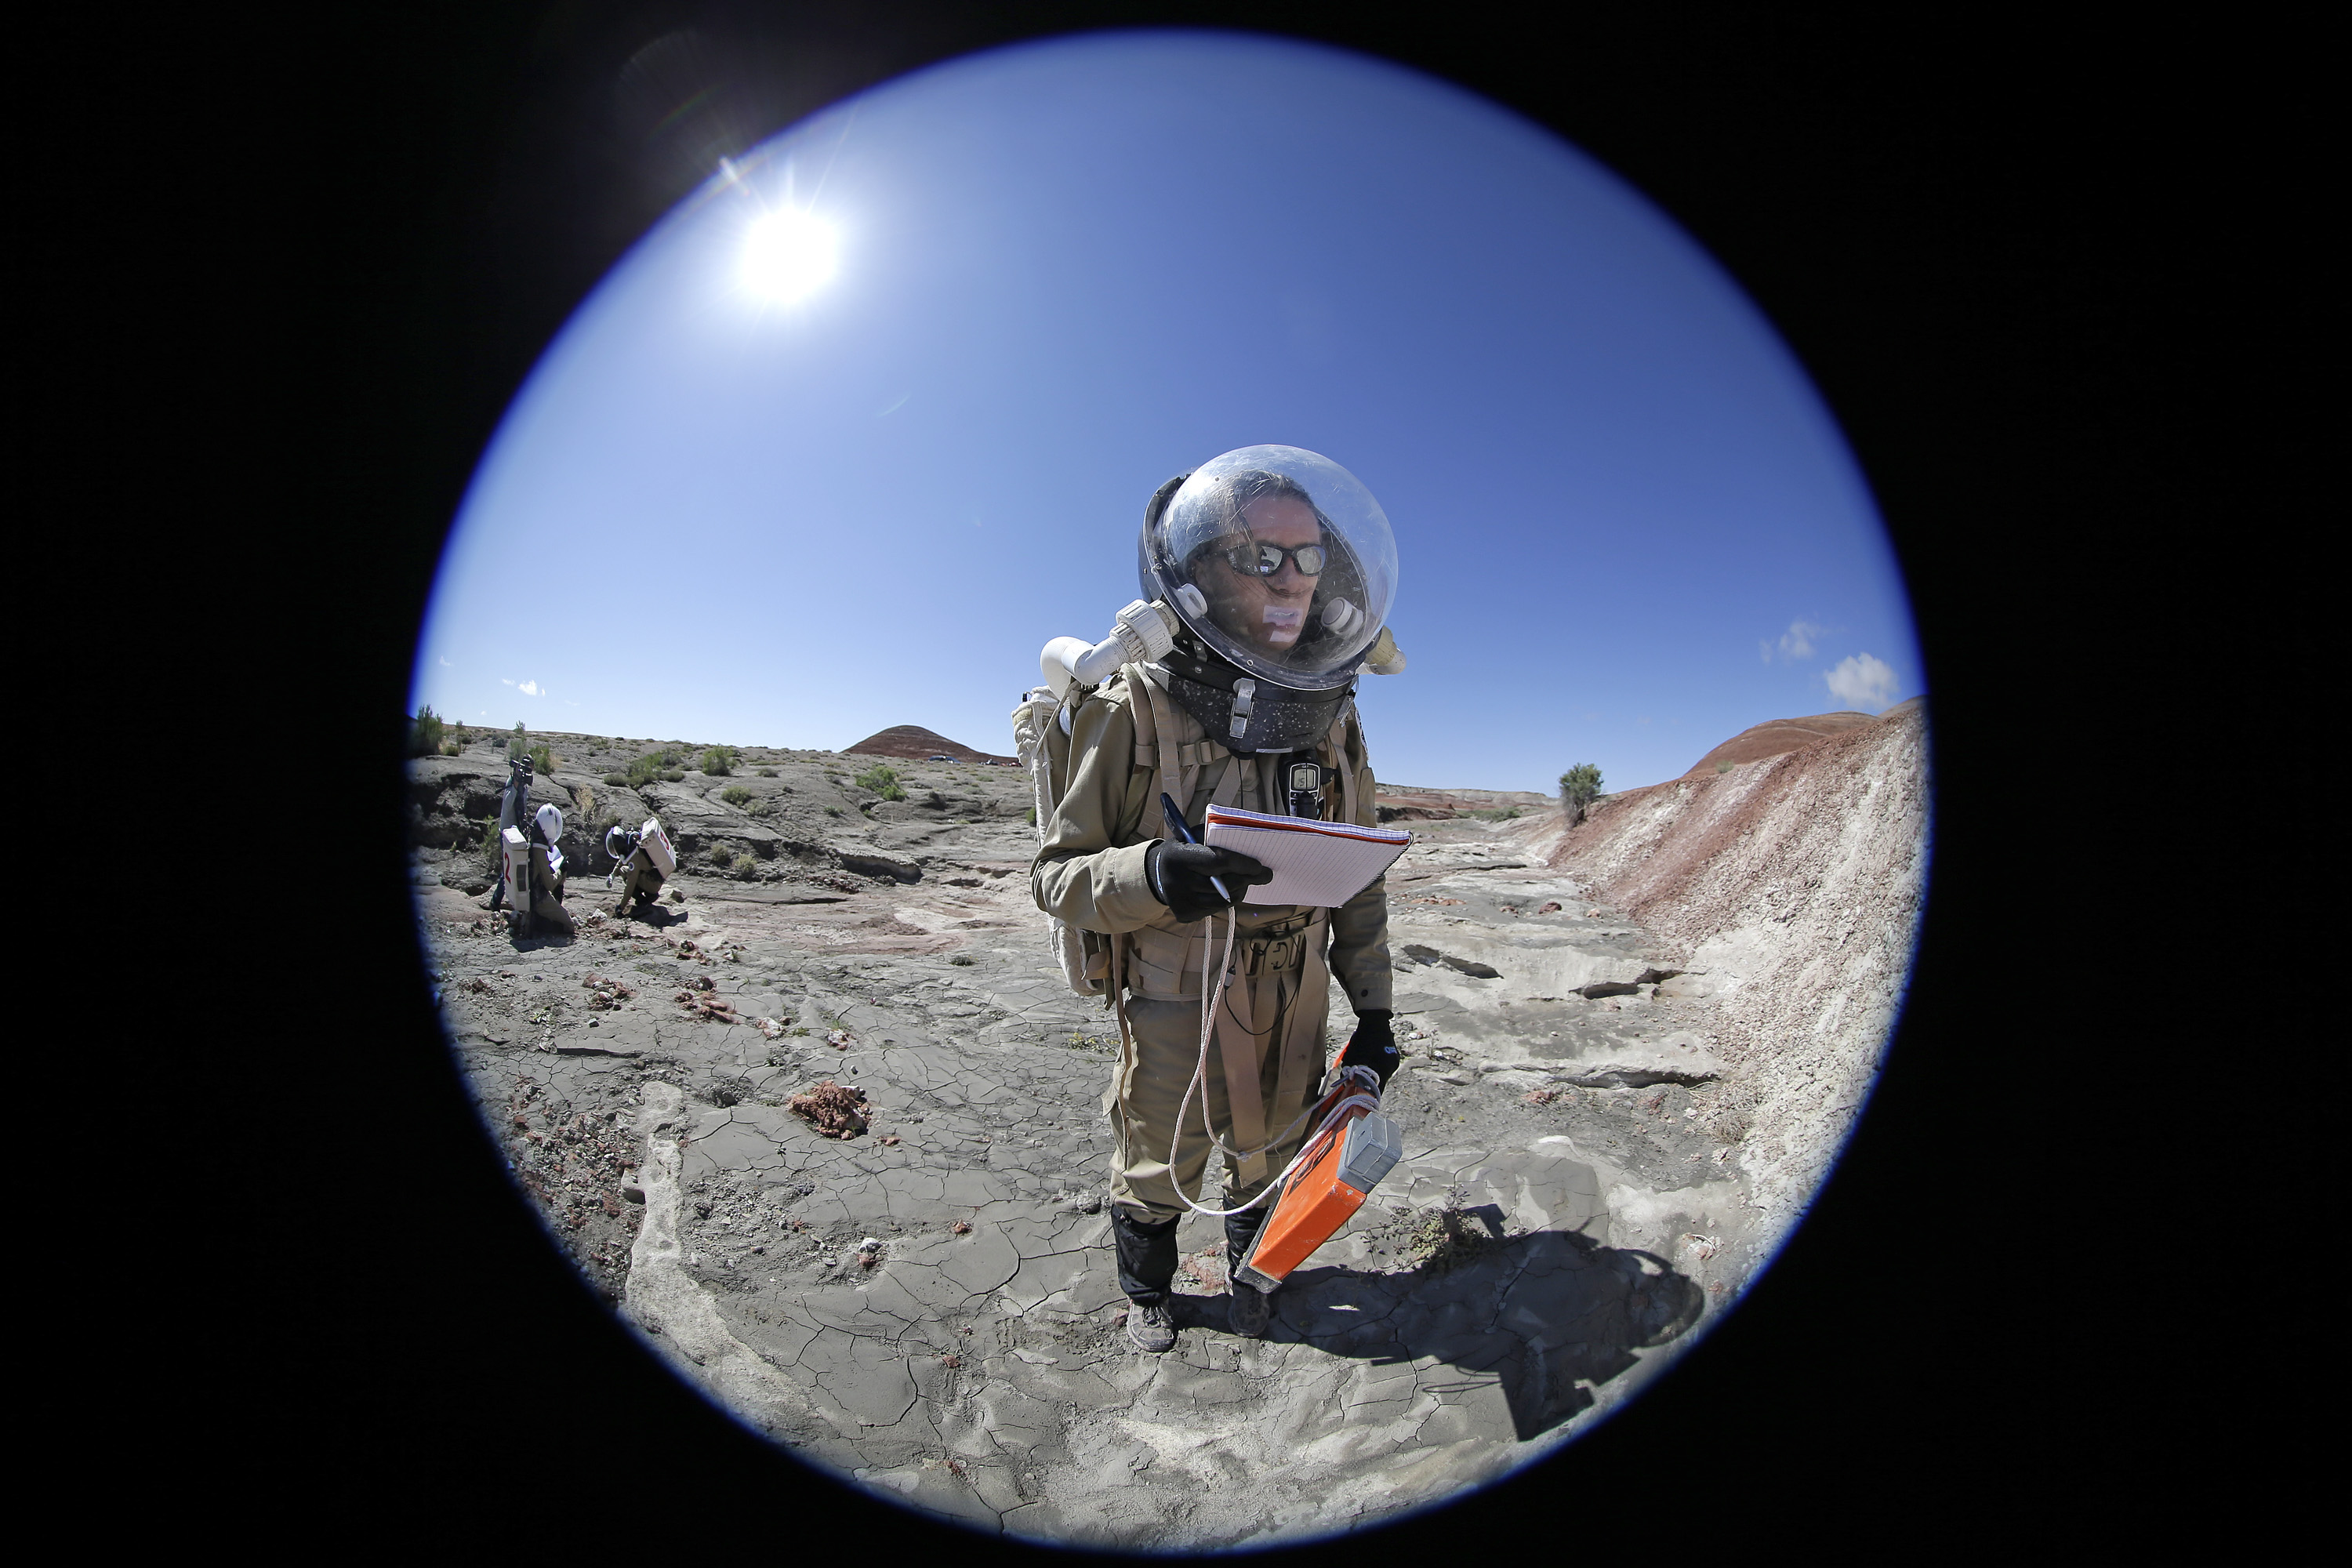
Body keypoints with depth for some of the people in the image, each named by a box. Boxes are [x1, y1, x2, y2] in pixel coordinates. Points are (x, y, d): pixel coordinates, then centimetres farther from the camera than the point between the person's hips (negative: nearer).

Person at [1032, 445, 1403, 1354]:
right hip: (1172, 1008, -4)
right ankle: (1147, 1291, 52)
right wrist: (1151, 875, -35)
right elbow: (1056, 875, -15)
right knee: (1157, 1175, 19)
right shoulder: (1136, 710, -17)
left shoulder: (1331, 717, -2)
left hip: (1294, 1007, 4)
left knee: (1271, 1162, 24)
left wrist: (1373, 1010, 8)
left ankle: (1248, 1275, 57)